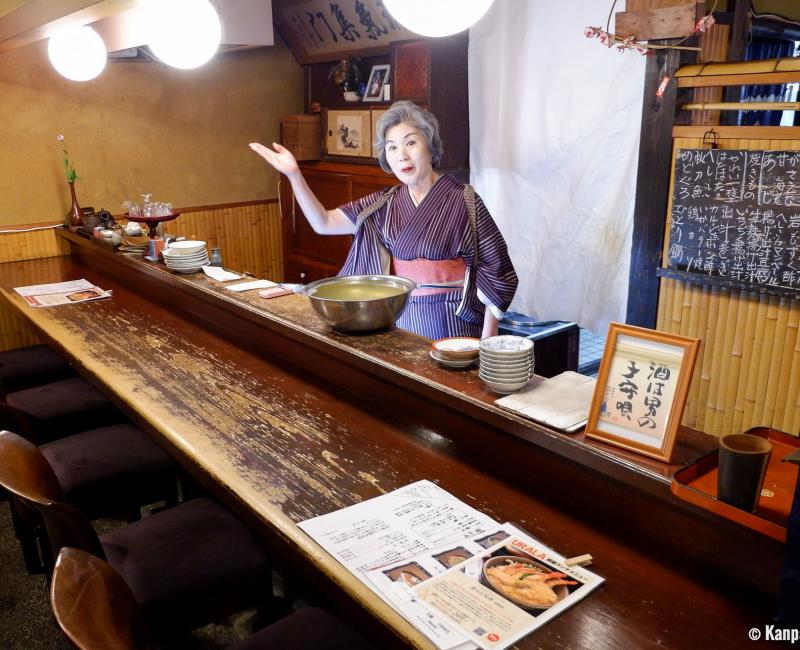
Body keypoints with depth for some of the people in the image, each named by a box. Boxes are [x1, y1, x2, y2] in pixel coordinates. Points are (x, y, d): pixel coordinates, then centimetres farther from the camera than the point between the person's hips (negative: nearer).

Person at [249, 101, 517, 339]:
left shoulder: (463, 200, -9)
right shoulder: (384, 204, 5)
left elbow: (495, 270, -8)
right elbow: (323, 223, 4)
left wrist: (488, 341, -11)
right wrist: (294, 174, -8)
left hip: (452, 322, -4)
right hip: (401, 319, 4)